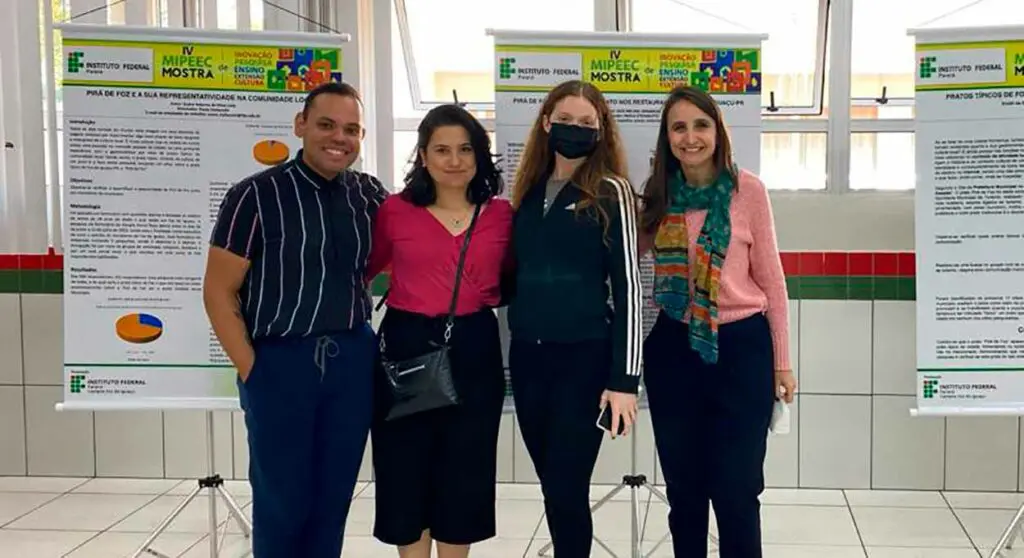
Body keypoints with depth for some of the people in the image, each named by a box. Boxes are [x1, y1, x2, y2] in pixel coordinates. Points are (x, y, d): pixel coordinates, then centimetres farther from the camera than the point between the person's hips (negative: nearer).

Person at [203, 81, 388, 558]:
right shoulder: (256, 196, -7)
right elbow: (219, 292, -6)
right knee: (281, 499, 8)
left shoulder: (369, 194, 5)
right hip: (280, 361, -3)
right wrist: (250, 369, -10)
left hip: (353, 360, 4)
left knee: (334, 497, 12)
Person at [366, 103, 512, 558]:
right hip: (406, 348, -1)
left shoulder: (501, 214, 3)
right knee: (405, 471, 8)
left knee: (464, 472, 10)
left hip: (474, 351, 1)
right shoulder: (394, 210, 0)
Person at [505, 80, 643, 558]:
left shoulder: (611, 192, -5)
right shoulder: (528, 190, 11)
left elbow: (627, 286, -8)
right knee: (553, 487, 12)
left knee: (566, 491, -3)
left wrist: (624, 378, -12)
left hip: (585, 358, -5)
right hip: (527, 357, 5)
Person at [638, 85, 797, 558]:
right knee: (683, 488, 12)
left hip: (741, 346, -2)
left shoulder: (748, 190, -4)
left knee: (736, 490, 1)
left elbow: (770, 277, 1)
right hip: (673, 349, 3)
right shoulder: (656, 195, 3)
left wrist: (781, 361, 2)